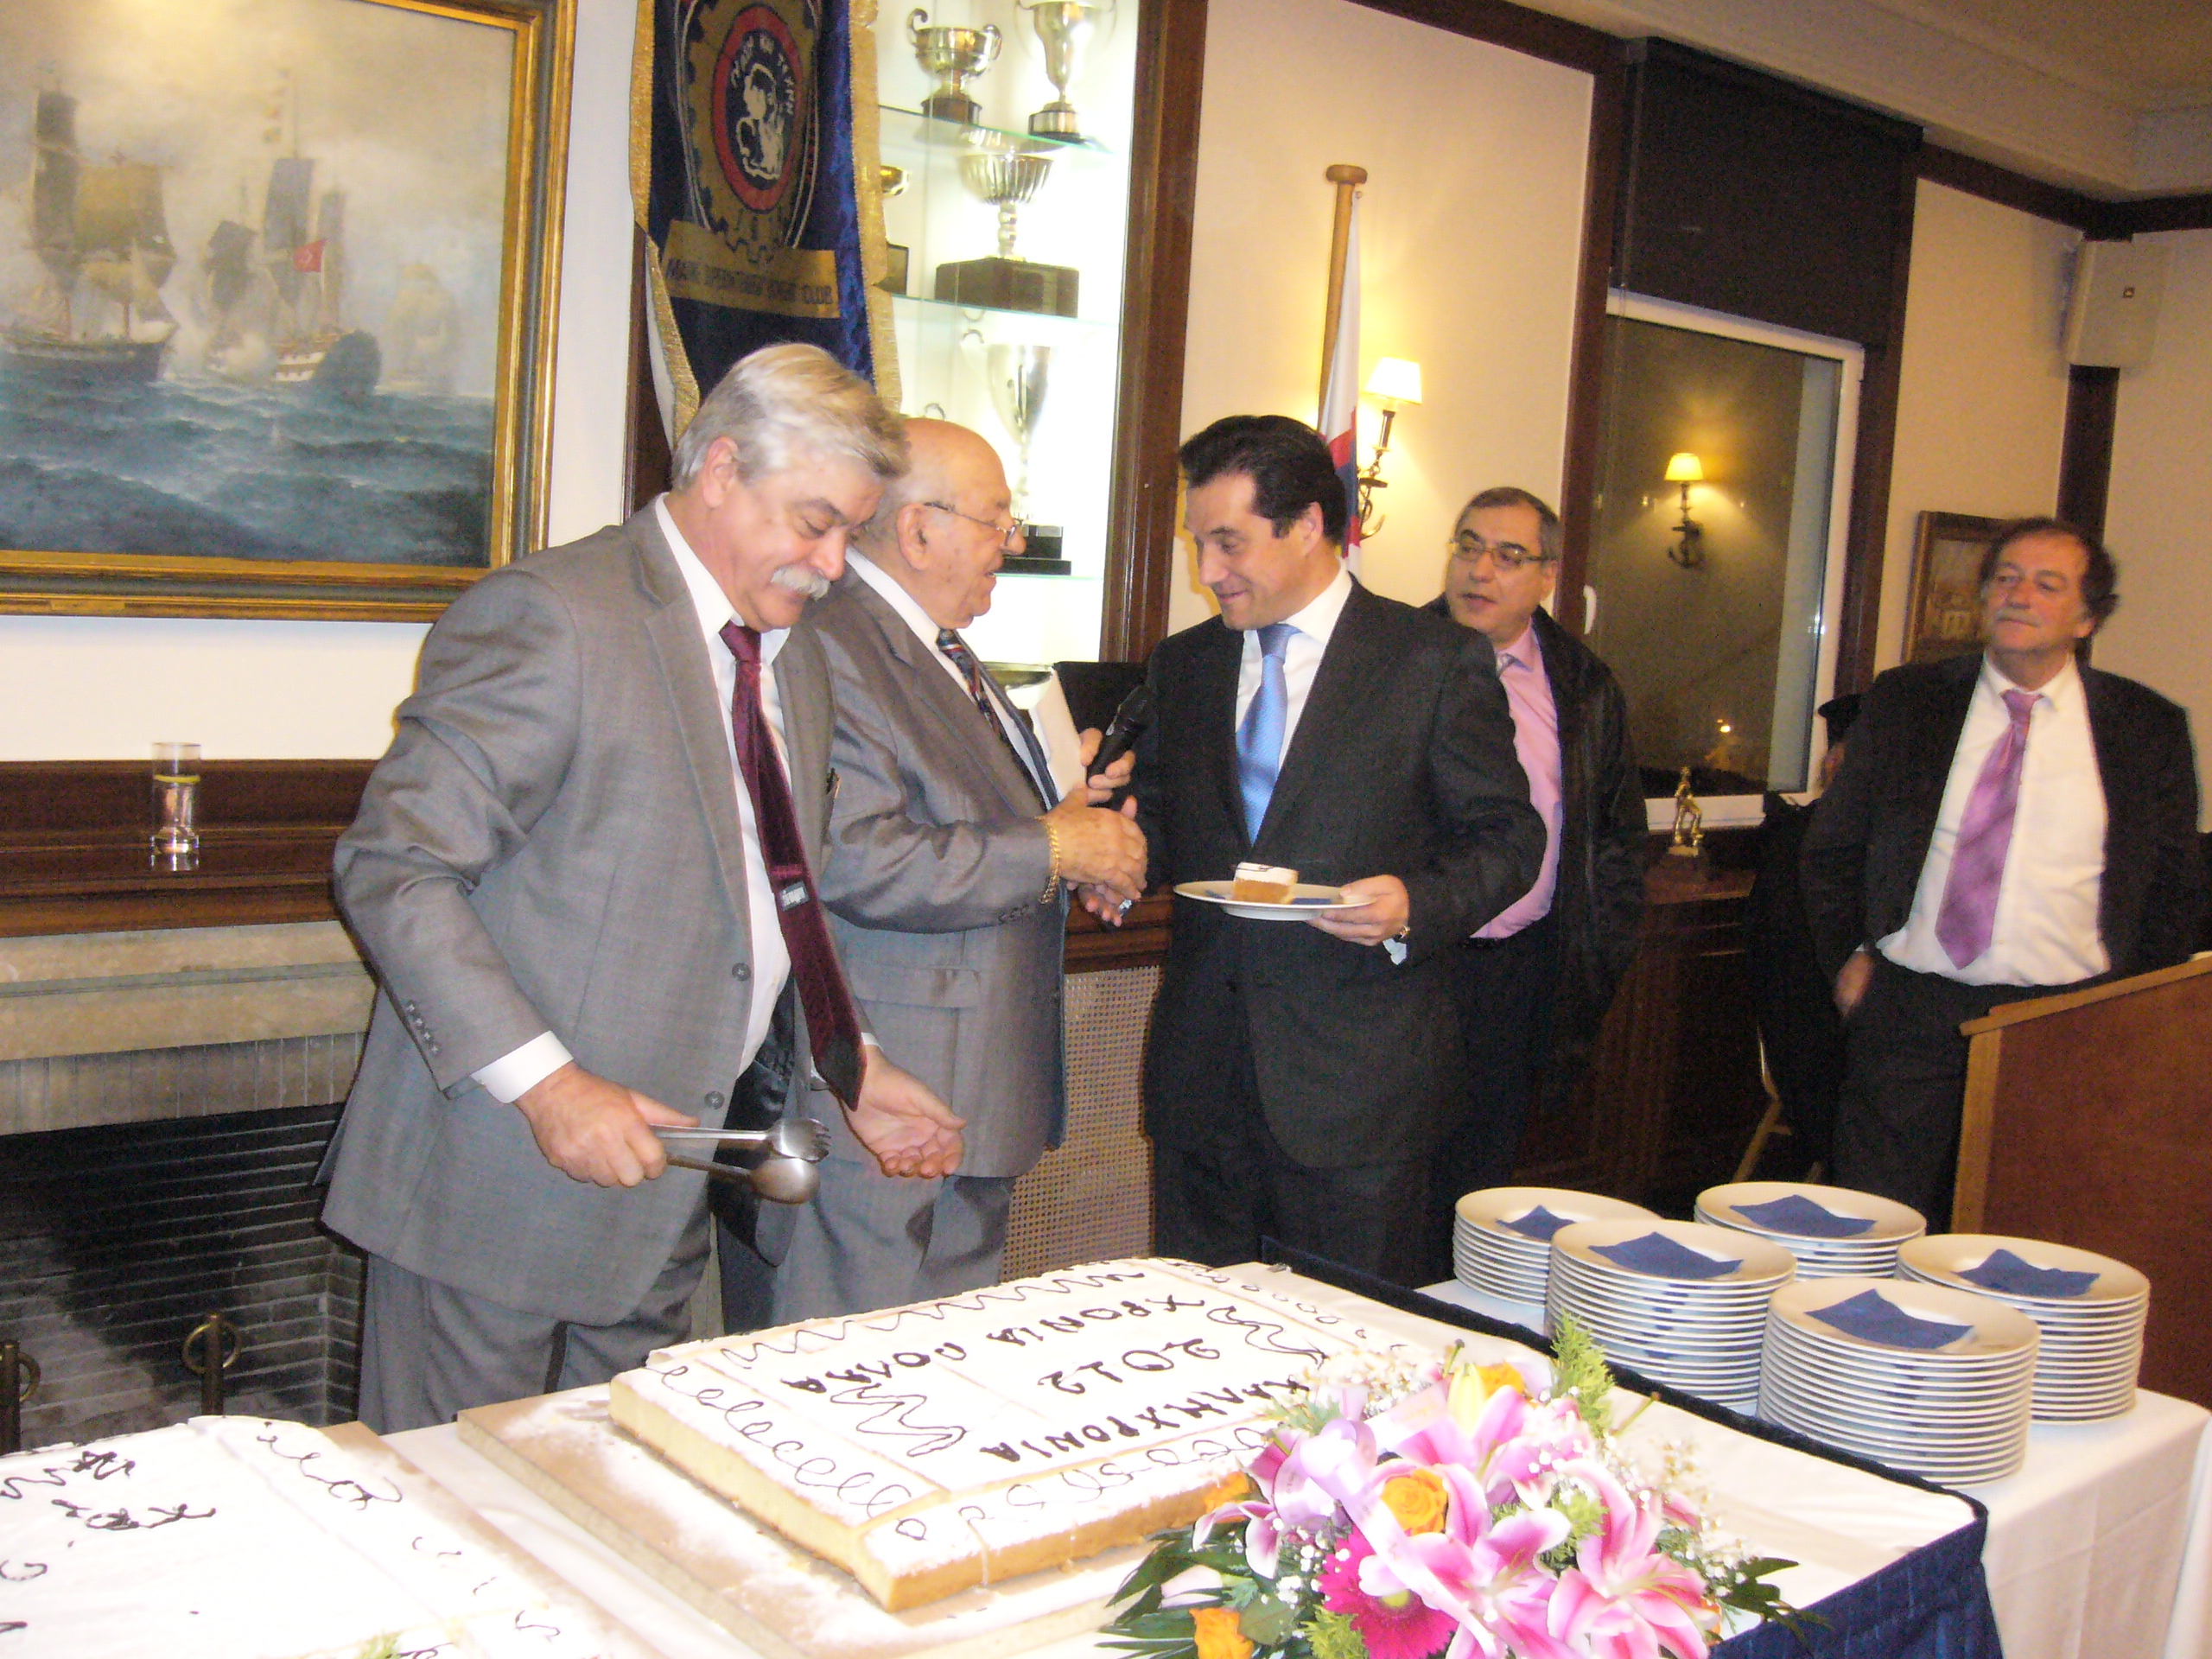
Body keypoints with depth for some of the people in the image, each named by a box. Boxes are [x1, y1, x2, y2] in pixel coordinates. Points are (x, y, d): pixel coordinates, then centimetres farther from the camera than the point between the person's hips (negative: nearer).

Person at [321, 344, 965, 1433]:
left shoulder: (794, 660, 13)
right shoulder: (552, 615, -15)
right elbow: (391, 866, -19)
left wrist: (849, 1067, 12)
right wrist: (543, 1082, -24)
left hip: (659, 1174, 8)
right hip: (502, 1173, -7)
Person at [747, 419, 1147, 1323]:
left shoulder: (939, 651, 18)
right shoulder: (829, 649, -16)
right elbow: (856, 861, -27)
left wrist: (1063, 808, 9)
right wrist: (1052, 848, -18)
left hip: (976, 1103, 10)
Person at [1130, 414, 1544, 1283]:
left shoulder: (1438, 661, -2)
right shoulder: (1184, 662, 13)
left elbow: (1505, 836, 0)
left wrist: (1417, 906, -18)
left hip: (1357, 1075, -4)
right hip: (1202, 1074, 5)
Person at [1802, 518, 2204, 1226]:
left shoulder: (2148, 728, 4)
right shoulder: (1905, 699, 5)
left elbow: (2173, 887, 11)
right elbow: (1832, 845, 13)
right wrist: (1848, 954, 4)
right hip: (1910, 1007, 1)